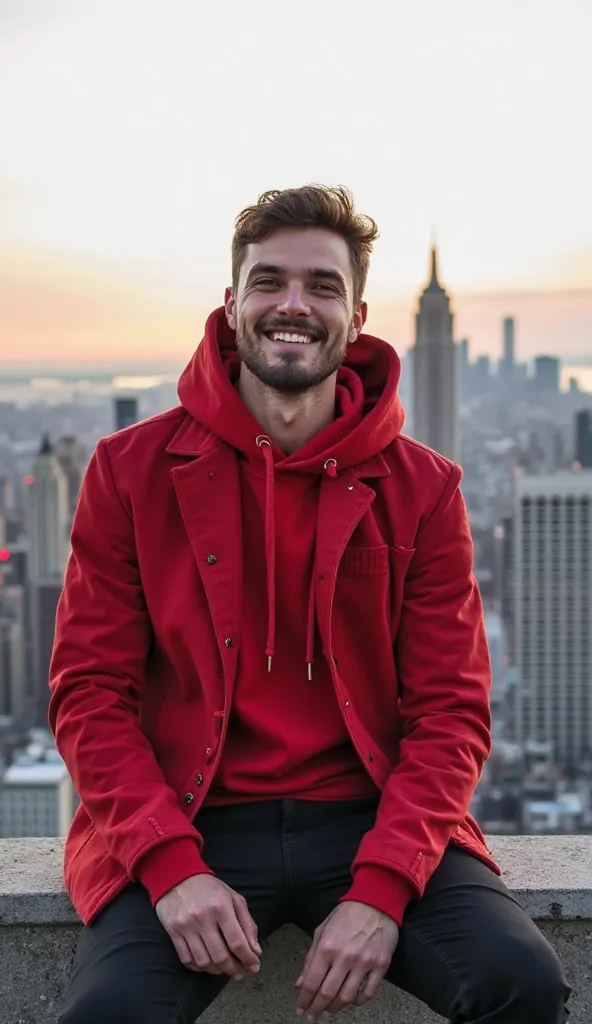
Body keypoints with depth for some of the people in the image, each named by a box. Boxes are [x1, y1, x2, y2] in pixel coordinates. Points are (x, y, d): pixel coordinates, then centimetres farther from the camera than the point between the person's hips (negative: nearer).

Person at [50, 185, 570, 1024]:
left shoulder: (422, 489, 5)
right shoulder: (131, 472, 4)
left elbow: (451, 712, 2)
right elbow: (90, 691, 1)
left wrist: (380, 890, -14)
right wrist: (173, 865, -15)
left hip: (373, 821, 1)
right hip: (193, 825, -1)